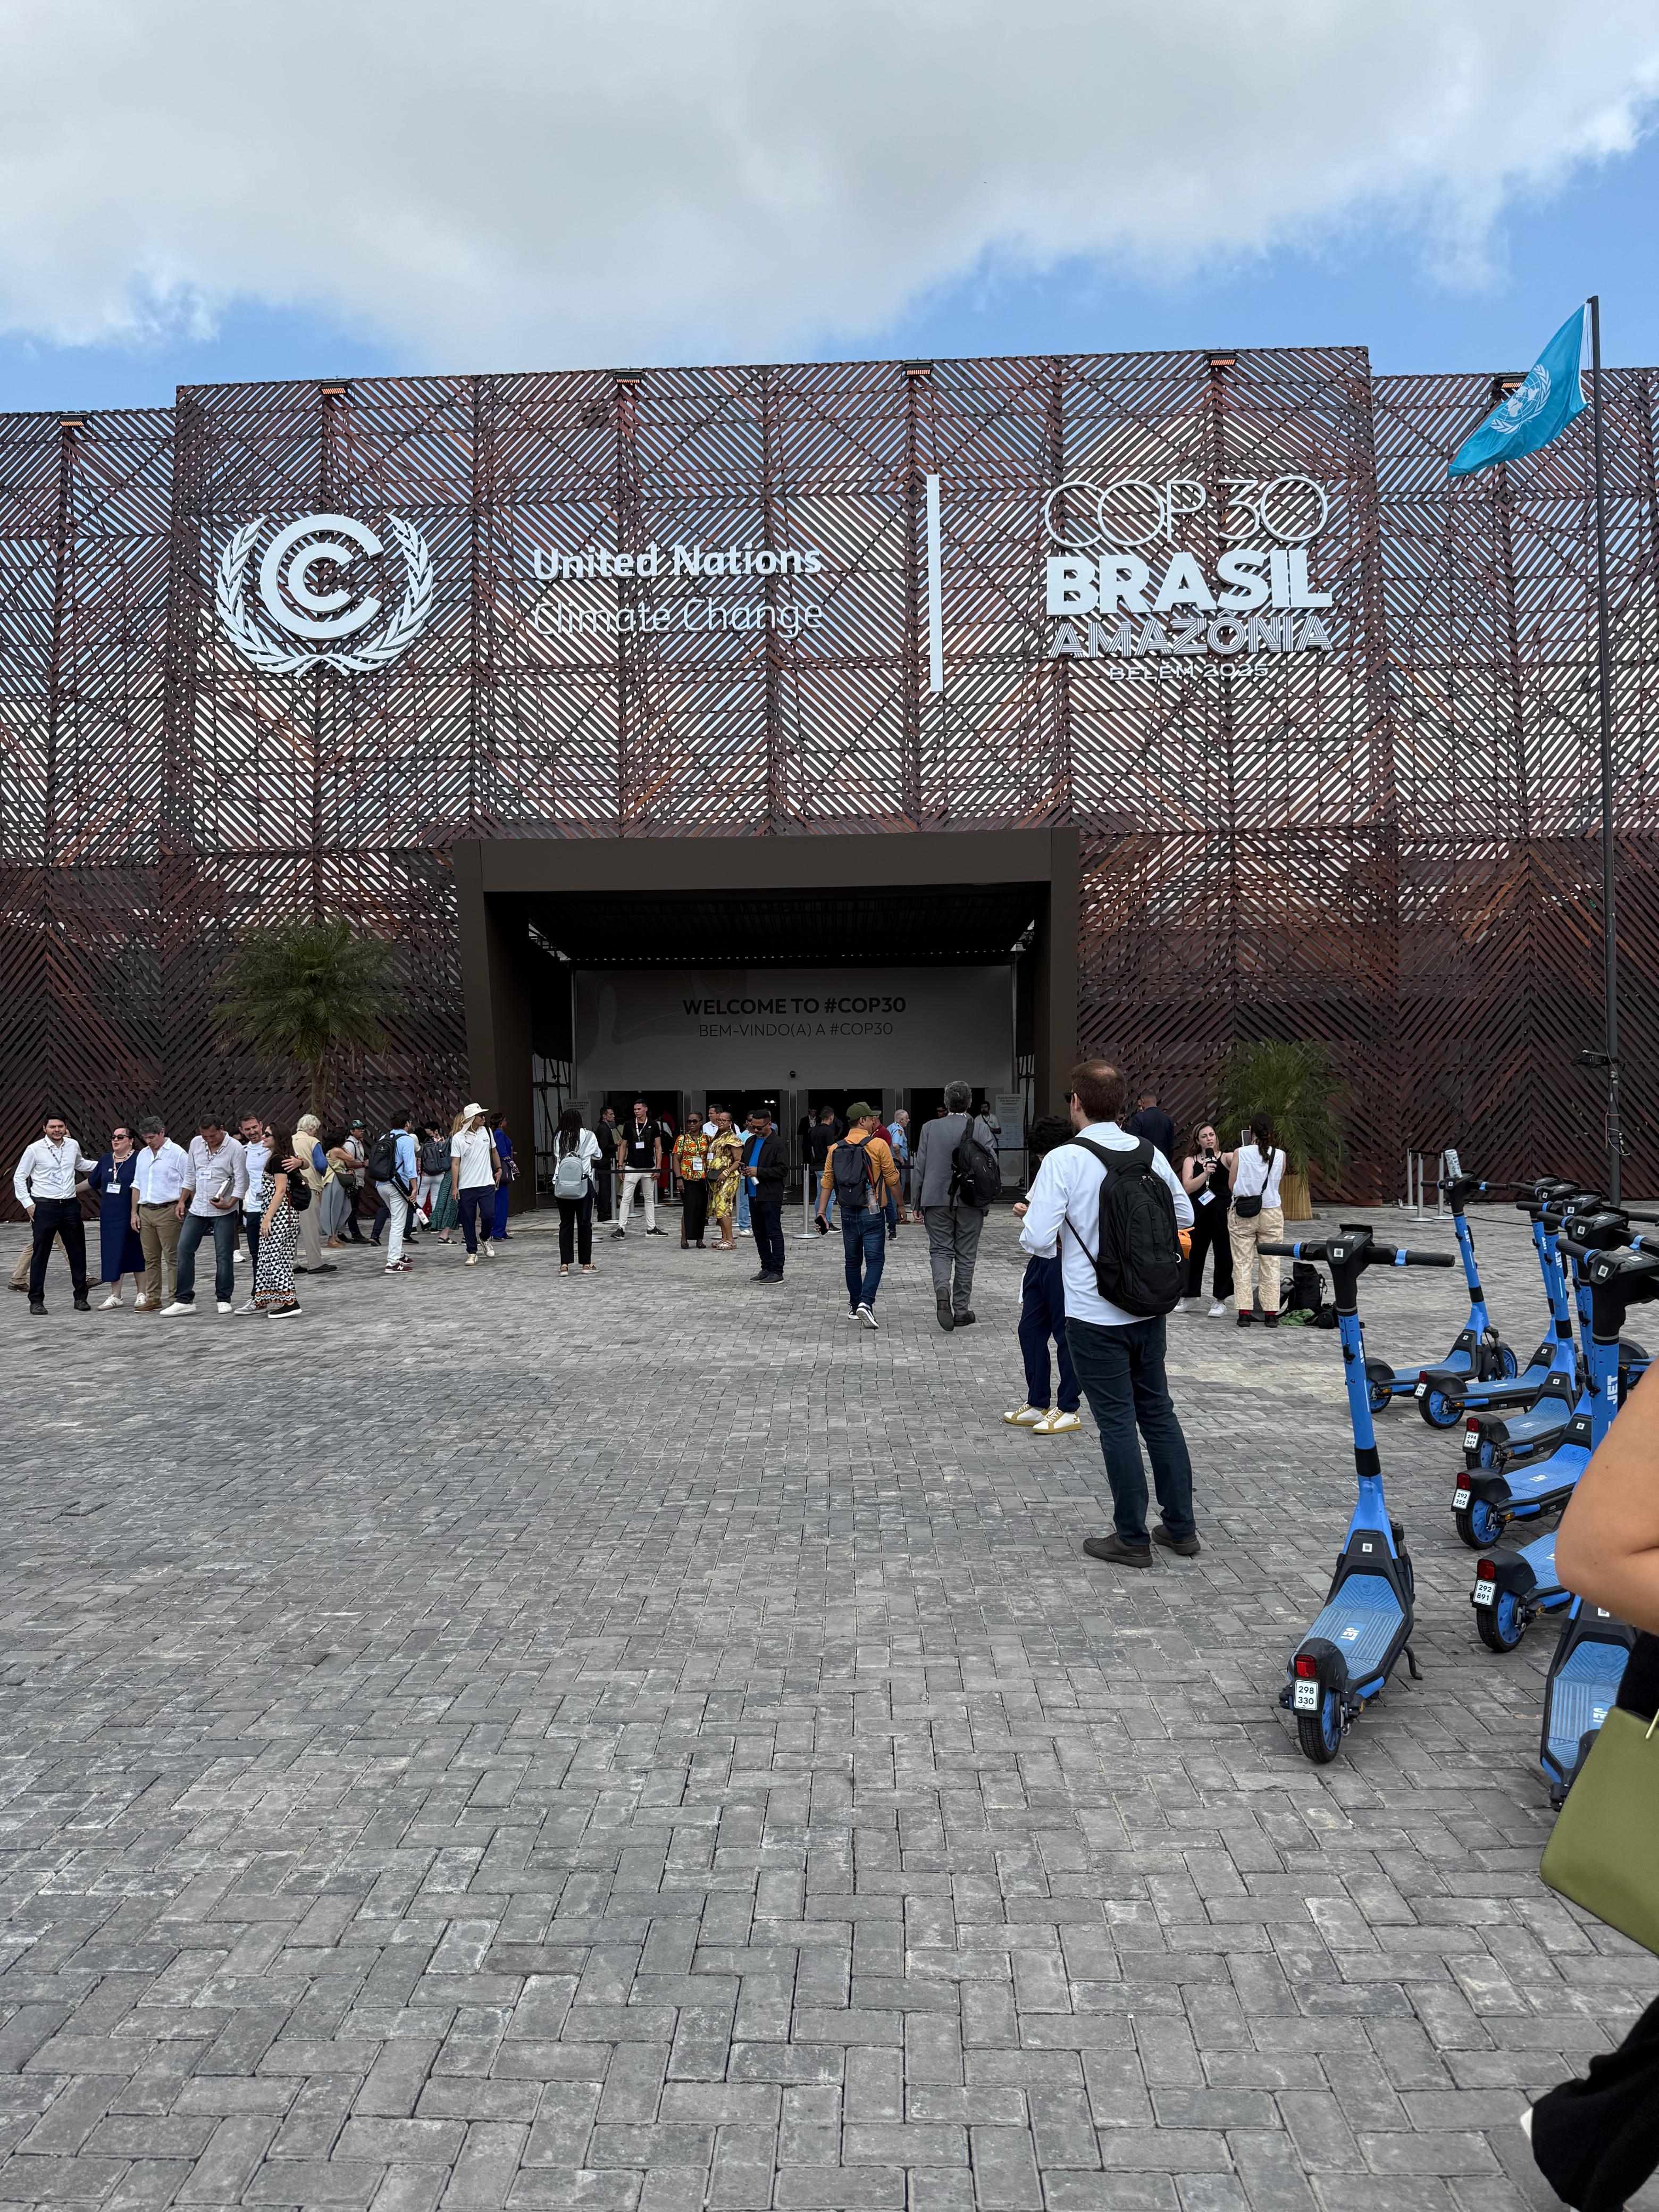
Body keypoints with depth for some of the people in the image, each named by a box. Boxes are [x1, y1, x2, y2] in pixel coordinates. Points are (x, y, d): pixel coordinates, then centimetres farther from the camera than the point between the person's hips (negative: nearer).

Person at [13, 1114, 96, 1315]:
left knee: (77, 1253, 7)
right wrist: (28, 1204, -5)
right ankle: (36, 1300, 11)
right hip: (44, 1207, -4)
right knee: (40, 1255, 2)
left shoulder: (73, 1146, 6)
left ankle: (81, 1297, 17)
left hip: (70, 1206, 4)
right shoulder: (34, 1149, -6)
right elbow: (19, 1178, 1)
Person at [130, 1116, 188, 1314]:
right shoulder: (143, 1154, 16)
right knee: (150, 1258, 9)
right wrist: (134, 1213, 14)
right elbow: (137, 1185, 20)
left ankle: (175, 1298, -3)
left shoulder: (177, 1153, -4)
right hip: (145, 1211, 6)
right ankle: (153, 1298, 15)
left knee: (172, 1257, -5)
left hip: (168, 1210, -6)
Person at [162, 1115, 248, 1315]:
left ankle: (224, 1299, 11)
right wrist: (182, 1200, 13)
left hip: (224, 1211, -5)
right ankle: (184, 1300, 6)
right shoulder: (196, 1143, 6)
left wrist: (230, 1204, -21)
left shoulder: (235, 1147, -10)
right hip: (197, 1208, 5)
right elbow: (190, 1174, 17)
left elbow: (242, 1181, -11)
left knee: (224, 1255, -1)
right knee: (184, 1250, 0)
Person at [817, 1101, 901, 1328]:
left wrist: (821, 1213, 3)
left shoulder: (835, 1149, 4)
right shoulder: (878, 1145, -9)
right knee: (875, 1260, 0)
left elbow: (826, 1182, 1)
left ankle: (855, 1307, 23)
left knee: (852, 1261, 16)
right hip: (872, 1213, -4)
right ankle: (866, 1302, -17)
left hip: (848, 1213, 5)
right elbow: (892, 1179, -5)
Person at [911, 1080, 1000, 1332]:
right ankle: (961, 1309, 14)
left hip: (937, 1200, 0)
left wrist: (917, 1203, 9)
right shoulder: (980, 1128, -3)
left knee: (940, 1250, 9)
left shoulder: (930, 1128, 0)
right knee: (966, 1255, 9)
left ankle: (942, 1290, -19)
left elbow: (920, 1167, 1)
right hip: (971, 1201, 0)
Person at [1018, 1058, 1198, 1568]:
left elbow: (1038, 1240, -20)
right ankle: (1180, 1526, 26)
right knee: (1158, 1411, 17)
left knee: (1117, 1422, 5)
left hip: (1095, 1316, -5)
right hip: (1149, 1309, 5)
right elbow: (1185, 1216, 10)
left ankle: (1132, 1538, 15)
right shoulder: (1150, 1153, 0)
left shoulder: (1063, 1161, -16)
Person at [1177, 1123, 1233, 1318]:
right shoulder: (1191, 1161, 6)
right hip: (1198, 1214, 2)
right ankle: (1192, 1297, 23)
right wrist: (1206, 1173, -19)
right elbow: (1188, 1188, -8)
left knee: (1223, 1254, 2)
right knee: (1193, 1253, 9)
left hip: (1223, 1213, -2)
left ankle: (1221, 1300, 13)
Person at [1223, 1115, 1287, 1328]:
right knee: (1270, 1264, 9)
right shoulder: (1280, 1156, -3)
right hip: (1271, 1213, 2)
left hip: (1243, 1214, -1)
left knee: (1243, 1264, 5)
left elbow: (1231, 1185, -1)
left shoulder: (1240, 1154, -8)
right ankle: (1271, 1313, 9)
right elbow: (1278, 1183, 9)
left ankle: (1244, 1313, 1)